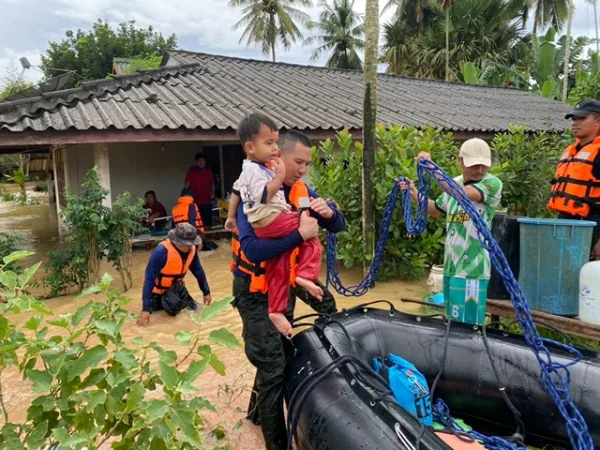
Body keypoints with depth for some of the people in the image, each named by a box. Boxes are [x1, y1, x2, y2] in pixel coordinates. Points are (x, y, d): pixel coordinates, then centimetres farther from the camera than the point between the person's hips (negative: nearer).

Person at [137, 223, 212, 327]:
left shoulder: (191, 249, -18)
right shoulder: (161, 252, -36)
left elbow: (198, 271, -1)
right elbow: (149, 279, -34)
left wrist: (206, 292, 4)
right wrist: (146, 308, -38)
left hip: (175, 286, 4)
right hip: (158, 288, -4)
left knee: (192, 308, -4)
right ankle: (158, 302, 19)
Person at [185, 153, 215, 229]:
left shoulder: (209, 172, 10)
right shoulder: (191, 171, 1)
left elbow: (212, 184, 19)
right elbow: (187, 184, -1)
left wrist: (213, 193, 3)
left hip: (207, 202, 3)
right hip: (195, 202, -3)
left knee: (208, 224, 6)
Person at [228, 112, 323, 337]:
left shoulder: (247, 169, 20)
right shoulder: (256, 170, -14)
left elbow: (236, 191, 29)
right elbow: (264, 196, -26)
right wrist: (279, 177, -27)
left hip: (262, 228, 10)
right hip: (273, 221, -10)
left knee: (277, 268, 13)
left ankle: (276, 310, 17)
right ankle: (305, 274, -16)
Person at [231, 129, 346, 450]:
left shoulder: (301, 190, -2)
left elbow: (338, 227, 2)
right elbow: (252, 249, -34)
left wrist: (328, 212, -20)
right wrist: (300, 234, -35)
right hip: (256, 288, -7)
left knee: (280, 353, 22)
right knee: (273, 365, -5)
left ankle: (258, 411, 46)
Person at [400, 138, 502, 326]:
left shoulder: (493, 183, -12)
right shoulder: (455, 184, 10)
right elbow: (436, 210, 24)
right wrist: (414, 194, 7)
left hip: (471, 269, -7)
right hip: (451, 265, 7)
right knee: (454, 322, 18)